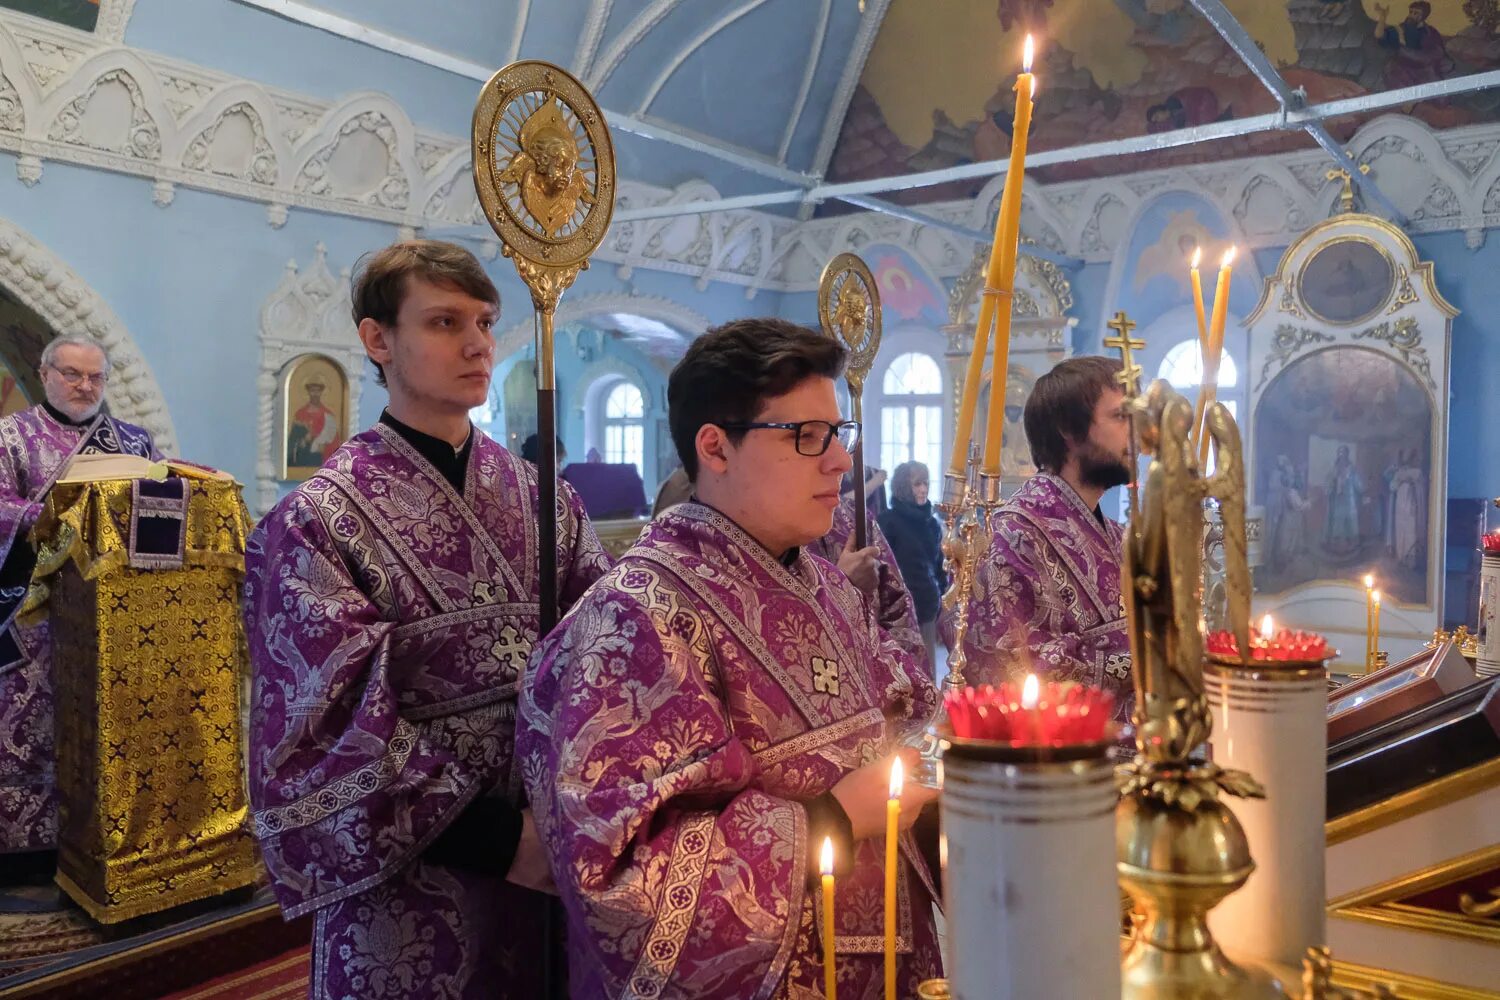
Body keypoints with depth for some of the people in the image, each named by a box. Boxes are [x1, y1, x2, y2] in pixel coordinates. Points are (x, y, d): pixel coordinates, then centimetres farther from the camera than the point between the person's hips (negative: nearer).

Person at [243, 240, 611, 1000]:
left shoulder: (541, 499, 4)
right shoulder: (320, 523, -9)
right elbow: (337, 725, -15)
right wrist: (495, 837, -19)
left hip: (548, 862, 4)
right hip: (410, 884, -4)